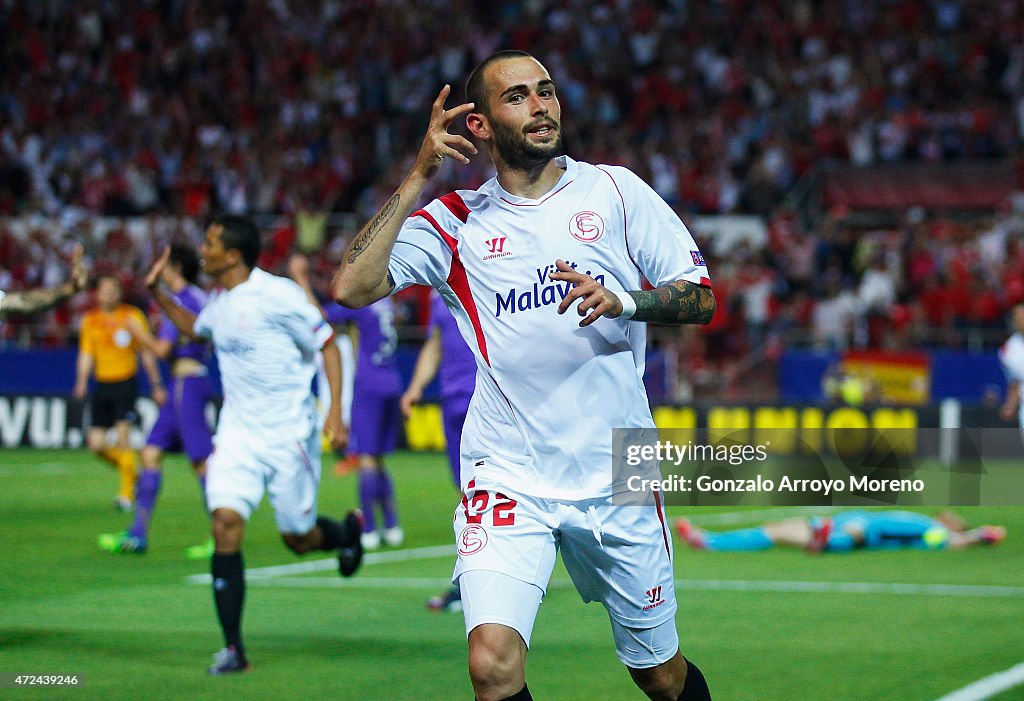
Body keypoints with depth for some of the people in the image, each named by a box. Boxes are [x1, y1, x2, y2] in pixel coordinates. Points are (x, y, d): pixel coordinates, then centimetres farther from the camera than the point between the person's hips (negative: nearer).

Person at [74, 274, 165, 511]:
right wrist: (82, 382, -3)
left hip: (126, 382, -4)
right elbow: (86, 354, 13)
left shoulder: (133, 316, -1)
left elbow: (146, 353, 3)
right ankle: (131, 472, 23)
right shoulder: (90, 320, 10)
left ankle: (126, 493, -7)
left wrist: (156, 385, 2)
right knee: (96, 443, -1)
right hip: (102, 384, 4)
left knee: (122, 438, -14)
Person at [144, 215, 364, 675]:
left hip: (288, 433, -5)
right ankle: (233, 649, -10)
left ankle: (348, 532, 44)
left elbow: (327, 344, -8)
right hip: (237, 432, 5)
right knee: (225, 524, -13)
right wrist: (157, 292, 18)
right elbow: (194, 329, 31)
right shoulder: (219, 302, 7)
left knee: (298, 538, 5)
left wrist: (335, 411, -16)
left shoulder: (278, 295, -14)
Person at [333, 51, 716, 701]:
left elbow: (701, 298, 4)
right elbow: (352, 286, -11)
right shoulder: (454, 221, 2)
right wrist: (419, 178, -13)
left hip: (615, 475, 2)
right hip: (508, 476, -2)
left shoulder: (614, 189, 5)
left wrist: (622, 301, -16)